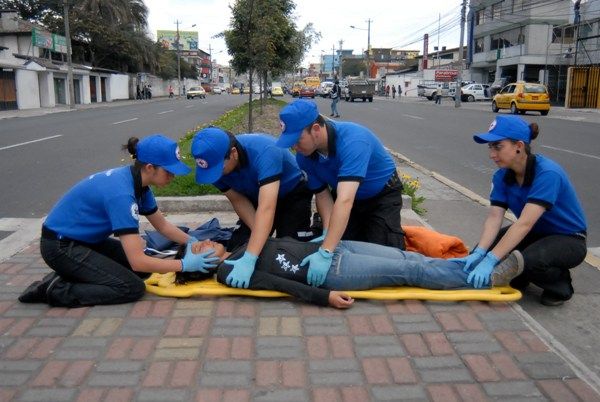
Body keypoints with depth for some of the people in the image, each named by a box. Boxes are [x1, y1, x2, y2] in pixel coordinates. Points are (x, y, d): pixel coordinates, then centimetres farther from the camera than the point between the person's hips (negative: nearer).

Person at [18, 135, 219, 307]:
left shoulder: (137, 182, -3)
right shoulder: (121, 193, -31)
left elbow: (162, 225, 11)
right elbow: (137, 261, -32)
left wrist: (191, 241, -2)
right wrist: (185, 264, -25)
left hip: (85, 239, 9)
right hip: (61, 246, -9)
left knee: (147, 265, 4)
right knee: (133, 288, -15)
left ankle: (72, 273, 9)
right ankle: (56, 289, -7)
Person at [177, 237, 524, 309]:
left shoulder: (240, 248, 19)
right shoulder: (228, 271, -6)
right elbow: (275, 282, -17)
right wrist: (323, 296, -24)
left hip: (329, 248, 8)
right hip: (329, 271, -8)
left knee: (408, 257, 0)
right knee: (411, 270, -9)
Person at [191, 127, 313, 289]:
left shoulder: (264, 151, -41)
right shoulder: (214, 163, -22)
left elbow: (266, 209, -49)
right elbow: (238, 200, -14)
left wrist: (249, 260, -57)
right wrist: (260, 235, -28)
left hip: (292, 194, -5)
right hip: (256, 197, 5)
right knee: (238, 246, -5)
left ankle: (316, 226, 14)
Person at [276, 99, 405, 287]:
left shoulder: (352, 140, -41)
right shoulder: (304, 156, -20)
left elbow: (345, 201, -49)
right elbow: (323, 194, -12)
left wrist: (325, 253, -55)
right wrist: (327, 232, -29)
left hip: (382, 195, -5)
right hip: (345, 193, 5)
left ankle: (395, 230, 18)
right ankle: (362, 229, 27)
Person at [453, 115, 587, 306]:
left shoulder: (547, 174, -30)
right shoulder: (502, 176, -9)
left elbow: (524, 223, -37)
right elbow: (494, 217, -16)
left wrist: (490, 261, -41)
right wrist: (479, 253, -32)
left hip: (568, 239, -6)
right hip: (536, 233, 6)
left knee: (530, 260, -35)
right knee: (485, 250, -15)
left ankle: (560, 284, -3)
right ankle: (519, 278, 12)